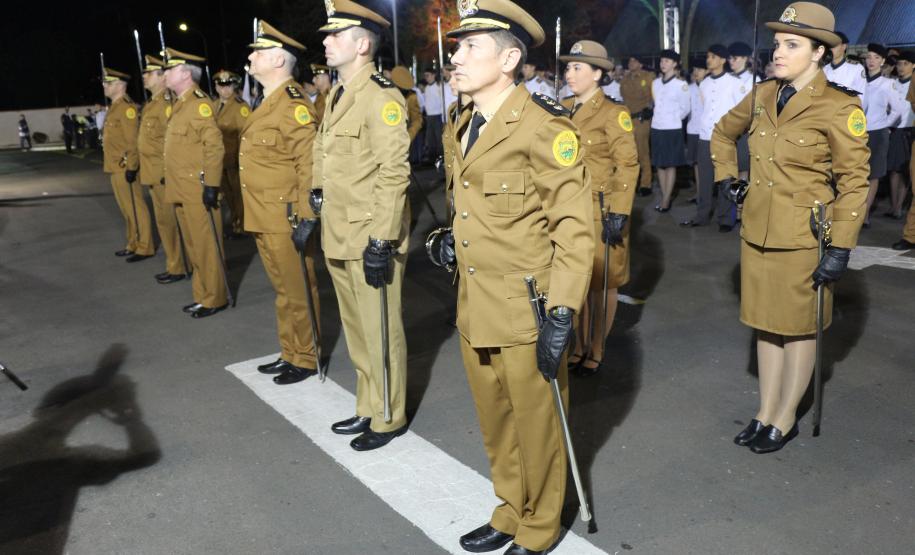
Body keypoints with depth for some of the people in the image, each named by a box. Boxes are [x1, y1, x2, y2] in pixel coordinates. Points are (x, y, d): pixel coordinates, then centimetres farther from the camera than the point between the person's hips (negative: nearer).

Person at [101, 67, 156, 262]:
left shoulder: (127, 107, -14)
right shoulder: (114, 107, 16)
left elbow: (133, 140, -20)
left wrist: (131, 167, -22)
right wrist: (110, 165, 20)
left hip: (125, 168, -10)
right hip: (115, 168, 10)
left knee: (135, 208, -3)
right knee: (125, 208, 15)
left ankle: (144, 248, 3)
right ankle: (133, 245, 24)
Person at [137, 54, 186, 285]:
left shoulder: (167, 104, -15)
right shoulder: (151, 104, 15)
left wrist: (168, 171, -21)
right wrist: (147, 170, 20)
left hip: (164, 175, -10)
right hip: (153, 174, 10)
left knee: (169, 220, -3)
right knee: (164, 220, 14)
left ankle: (178, 268, 6)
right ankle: (174, 264, 23)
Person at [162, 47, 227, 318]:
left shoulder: (200, 103, -13)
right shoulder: (179, 104, 16)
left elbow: (215, 147, -19)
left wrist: (212, 185, -22)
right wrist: (170, 180, 21)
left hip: (198, 191, -10)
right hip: (182, 190, 10)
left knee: (206, 246, -1)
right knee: (193, 245, 15)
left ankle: (215, 299, 10)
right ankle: (203, 295, 25)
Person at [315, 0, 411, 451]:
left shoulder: (381, 97, -15)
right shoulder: (338, 95, 14)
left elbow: (394, 175, -20)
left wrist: (382, 241, -22)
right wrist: (315, 218, 20)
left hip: (369, 240, -9)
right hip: (339, 238, 9)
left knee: (380, 332, 4)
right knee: (356, 331, 19)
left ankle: (389, 418, 20)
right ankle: (368, 407, 34)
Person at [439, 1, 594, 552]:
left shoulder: (544, 125, -15)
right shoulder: (463, 126, 10)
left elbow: (574, 227, -17)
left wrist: (561, 315, -20)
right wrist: (454, 237, 8)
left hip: (525, 313, -7)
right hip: (475, 309, 7)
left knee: (535, 424, 10)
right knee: (495, 422, 20)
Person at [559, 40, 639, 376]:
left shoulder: (613, 112, -10)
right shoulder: (563, 109, 8)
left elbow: (628, 165, -13)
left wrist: (619, 214, -17)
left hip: (601, 210, -5)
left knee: (602, 282, 8)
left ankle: (596, 352, 22)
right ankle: (580, 346, 27)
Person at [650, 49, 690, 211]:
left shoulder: (681, 84, -8)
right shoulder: (655, 82, 7)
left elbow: (685, 109, -1)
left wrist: (674, 119, 10)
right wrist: (661, 117, 13)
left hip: (672, 129, -5)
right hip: (656, 128, 5)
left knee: (670, 165, 2)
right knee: (660, 164, 8)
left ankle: (666, 199, 6)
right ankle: (664, 197, 16)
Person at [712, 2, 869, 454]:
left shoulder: (839, 108, -12)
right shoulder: (764, 96, 3)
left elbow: (854, 183, -11)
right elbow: (723, 133, 22)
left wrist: (840, 249, -15)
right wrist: (727, 179, 12)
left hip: (804, 237, -6)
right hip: (758, 231, 6)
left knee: (799, 327, 8)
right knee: (766, 323, 14)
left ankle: (785, 421, 23)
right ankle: (765, 413, 27)